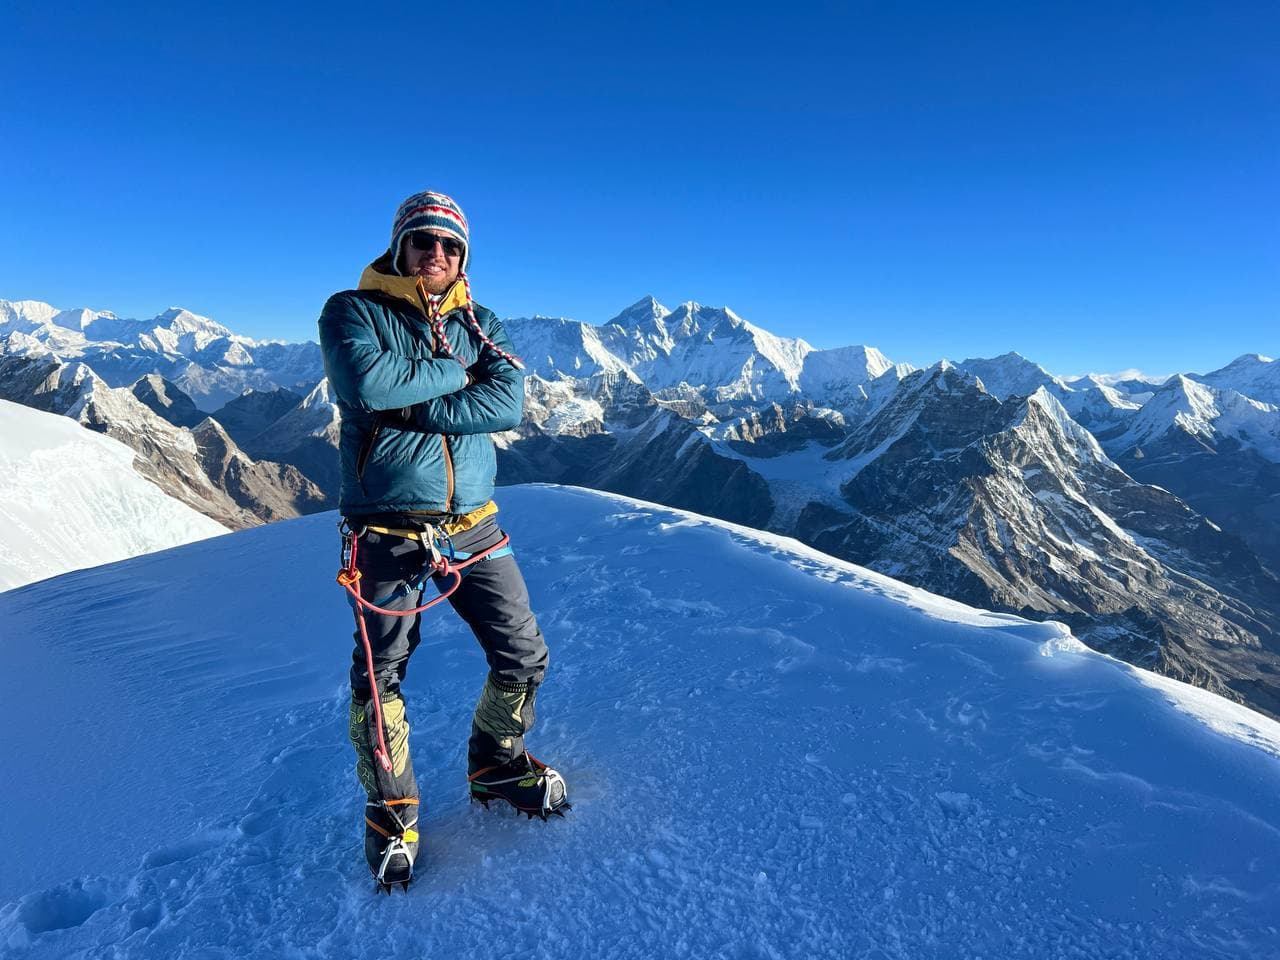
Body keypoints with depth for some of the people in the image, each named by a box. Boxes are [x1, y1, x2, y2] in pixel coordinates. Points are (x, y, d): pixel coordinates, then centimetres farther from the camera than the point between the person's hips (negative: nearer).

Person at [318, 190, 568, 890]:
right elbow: (368, 386, -22)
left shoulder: (476, 323, 10)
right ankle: (390, 811, 29)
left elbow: (508, 403, -9)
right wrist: (450, 374, -8)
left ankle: (495, 766, 33)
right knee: (381, 674, 6)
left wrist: (409, 408, -17)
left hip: (470, 524, 4)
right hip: (386, 527, -3)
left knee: (523, 656, 7)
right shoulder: (353, 311, 0)